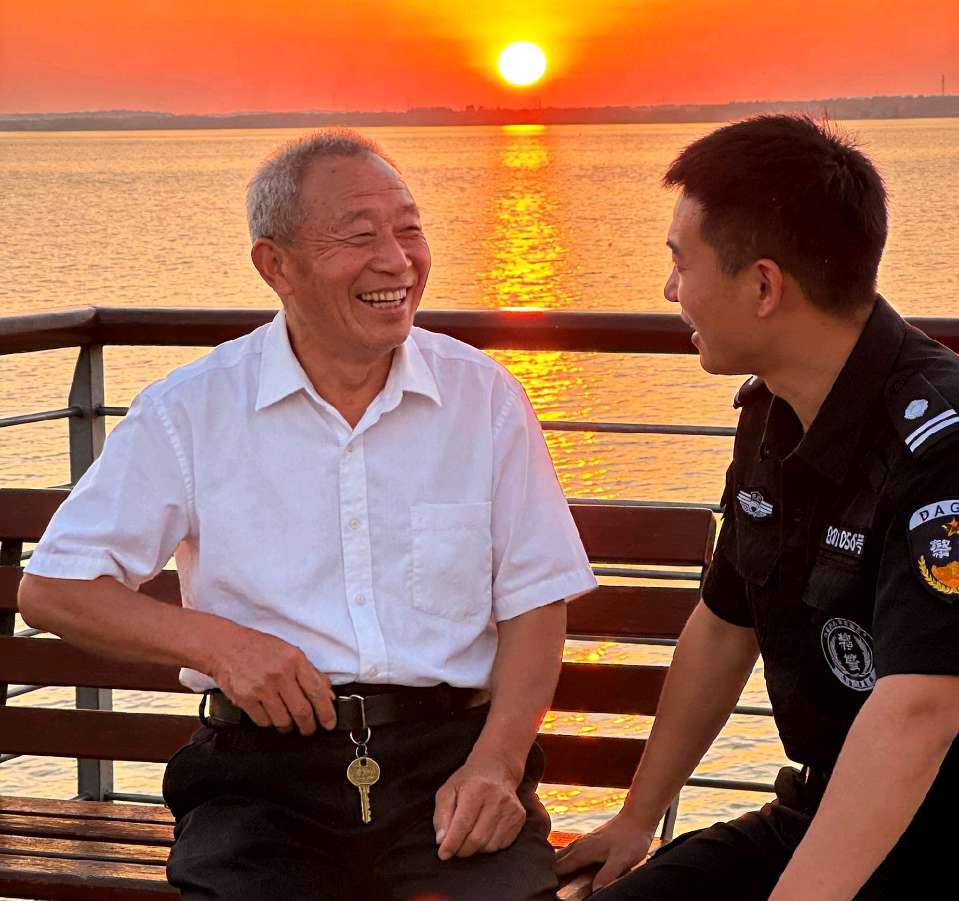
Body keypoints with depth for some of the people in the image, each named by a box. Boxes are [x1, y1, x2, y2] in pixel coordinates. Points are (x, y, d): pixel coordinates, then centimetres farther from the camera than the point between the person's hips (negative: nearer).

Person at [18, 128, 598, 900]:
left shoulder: (484, 396, 8)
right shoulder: (190, 412, 4)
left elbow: (535, 603, 8)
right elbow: (52, 588, 6)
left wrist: (495, 763, -8)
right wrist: (214, 641, -9)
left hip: (450, 759, 1)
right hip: (265, 770, 0)